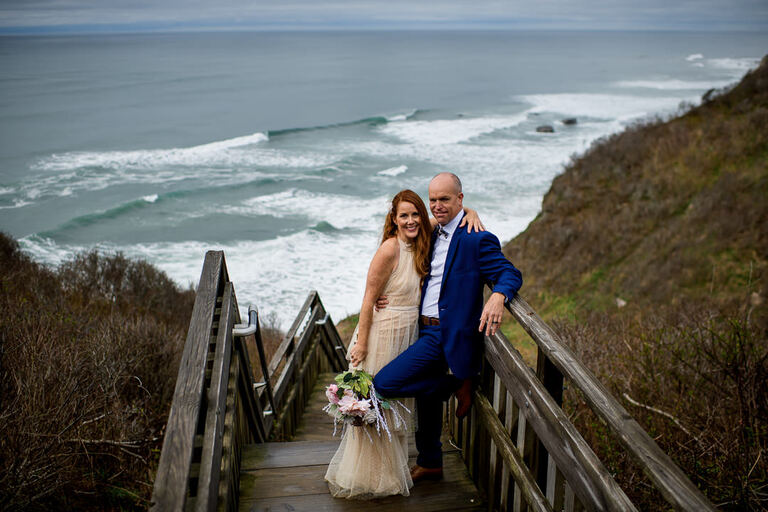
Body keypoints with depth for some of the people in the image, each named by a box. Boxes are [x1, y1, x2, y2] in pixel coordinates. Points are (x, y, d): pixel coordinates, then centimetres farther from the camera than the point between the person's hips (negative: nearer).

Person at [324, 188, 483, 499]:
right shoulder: (390, 249, -19)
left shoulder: (419, 245, 2)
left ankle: (391, 470, 36)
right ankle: (363, 481, 20)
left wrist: (470, 214, -7)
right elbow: (369, 298, -17)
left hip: (408, 334, 8)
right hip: (383, 333, -8)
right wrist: (361, 343, -16)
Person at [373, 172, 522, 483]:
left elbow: (510, 273, -17)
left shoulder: (477, 239, -13)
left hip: (446, 335, -8)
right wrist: (390, 296, 4)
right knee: (427, 400, 21)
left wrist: (498, 297, -40)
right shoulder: (432, 235, 12)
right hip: (427, 330, 8)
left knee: (383, 384, -14)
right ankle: (429, 464, 40)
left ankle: (457, 385, 1)